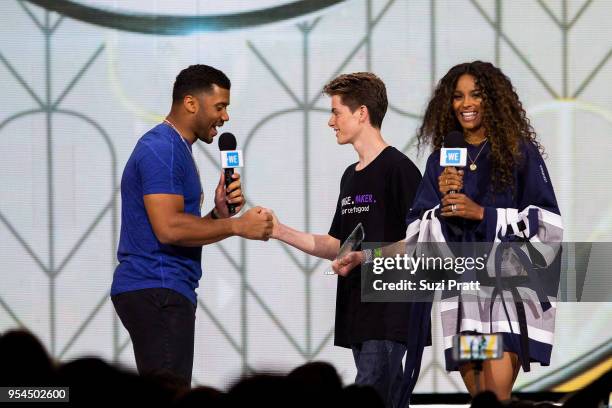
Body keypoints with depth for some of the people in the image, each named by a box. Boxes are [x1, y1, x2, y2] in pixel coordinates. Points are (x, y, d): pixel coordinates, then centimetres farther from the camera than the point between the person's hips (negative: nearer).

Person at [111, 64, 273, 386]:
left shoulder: (176, 149, 23)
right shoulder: (162, 149, -11)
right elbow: (168, 228, -21)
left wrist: (219, 213, 4)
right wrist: (237, 226, -13)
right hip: (157, 290, -11)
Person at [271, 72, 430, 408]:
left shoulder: (398, 168, -8)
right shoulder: (351, 177, 19)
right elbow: (337, 246, 21)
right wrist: (280, 232, 14)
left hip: (391, 314, -8)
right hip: (357, 315, 9)